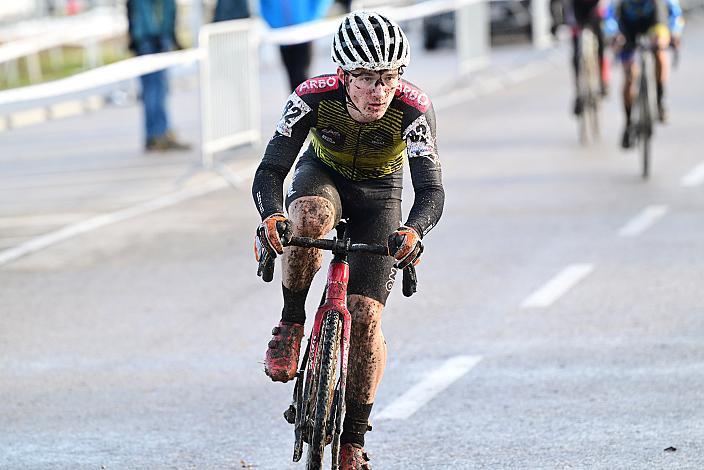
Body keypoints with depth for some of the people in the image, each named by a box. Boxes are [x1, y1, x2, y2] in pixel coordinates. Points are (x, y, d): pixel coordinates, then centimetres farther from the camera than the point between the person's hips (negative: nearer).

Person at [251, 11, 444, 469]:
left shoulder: (414, 109, -32)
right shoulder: (314, 97, -31)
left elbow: (432, 190, -38)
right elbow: (270, 170, -32)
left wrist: (413, 231, -60)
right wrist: (271, 216, -53)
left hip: (378, 195, 0)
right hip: (323, 175, 0)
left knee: (365, 316, -11)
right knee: (309, 215, -39)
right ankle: (292, 323, -16)